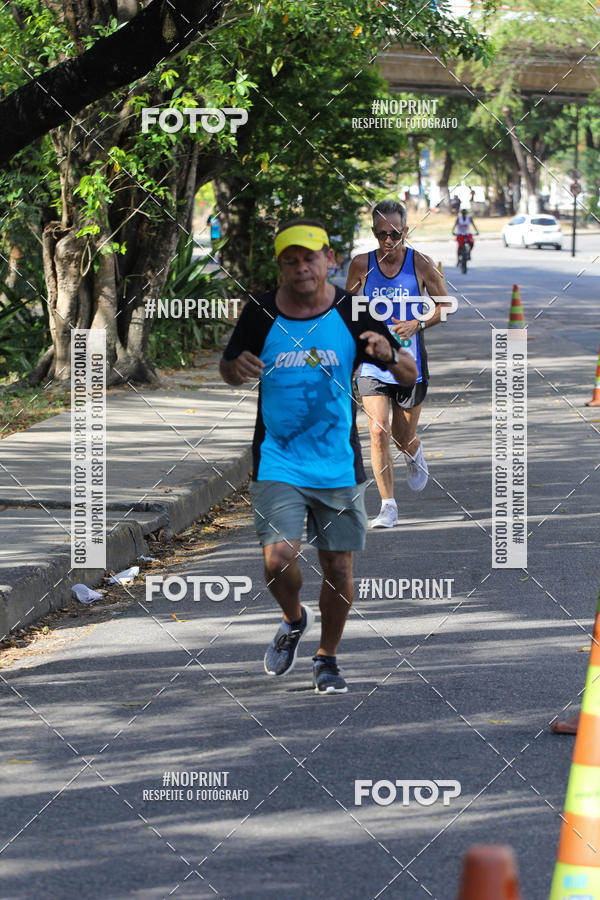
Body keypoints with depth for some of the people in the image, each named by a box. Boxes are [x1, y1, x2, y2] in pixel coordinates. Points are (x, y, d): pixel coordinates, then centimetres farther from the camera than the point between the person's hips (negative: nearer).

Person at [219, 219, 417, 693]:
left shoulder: (352, 313, -4)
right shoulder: (261, 313, -4)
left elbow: (410, 377, 0)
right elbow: (229, 367, 12)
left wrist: (389, 355, -22)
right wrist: (237, 368, -12)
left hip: (338, 465, 1)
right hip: (278, 459, -1)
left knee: (338, 569, 5)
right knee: (279, 560, -14)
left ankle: (328, 657, 28)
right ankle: (294, 620, 19)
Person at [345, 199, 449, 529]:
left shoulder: (420, 264, -7)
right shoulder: (361, 264, -3)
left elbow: (444, 305, 3)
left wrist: (417, 324, -13)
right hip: (372, 362, 0)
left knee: (403, 437, 10)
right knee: (378, 433, -14)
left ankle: (413, 452, 50)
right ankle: (388, 507, -5)